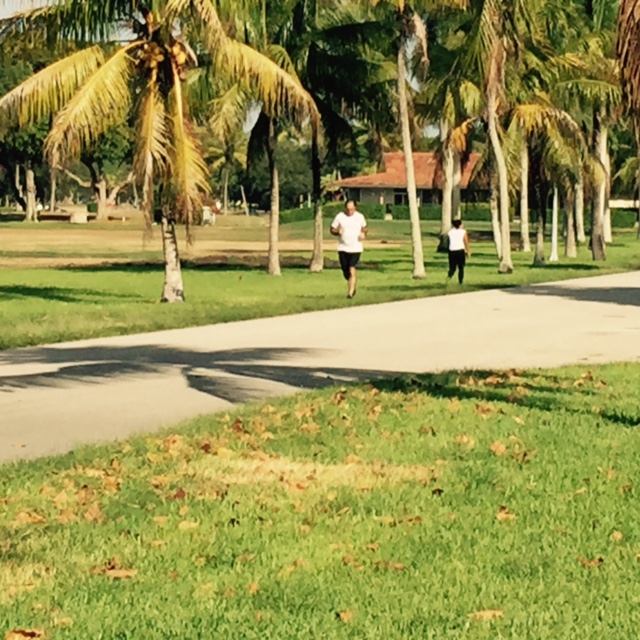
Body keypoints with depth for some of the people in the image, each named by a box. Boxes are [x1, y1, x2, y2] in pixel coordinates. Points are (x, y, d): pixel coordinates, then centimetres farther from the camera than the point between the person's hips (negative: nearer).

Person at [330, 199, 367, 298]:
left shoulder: (360, 217, 1)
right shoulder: (339, 217, -3)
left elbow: (364, 228, 17)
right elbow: (332, 230, 3)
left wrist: (364, 233, -4)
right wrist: (338, 231, -18)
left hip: (356, 248, -2)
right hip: (343, 248, 2)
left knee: (352, 269, -16)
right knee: (345, 272, 8)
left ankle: (351, 292, -13)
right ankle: (354, 284, 38)